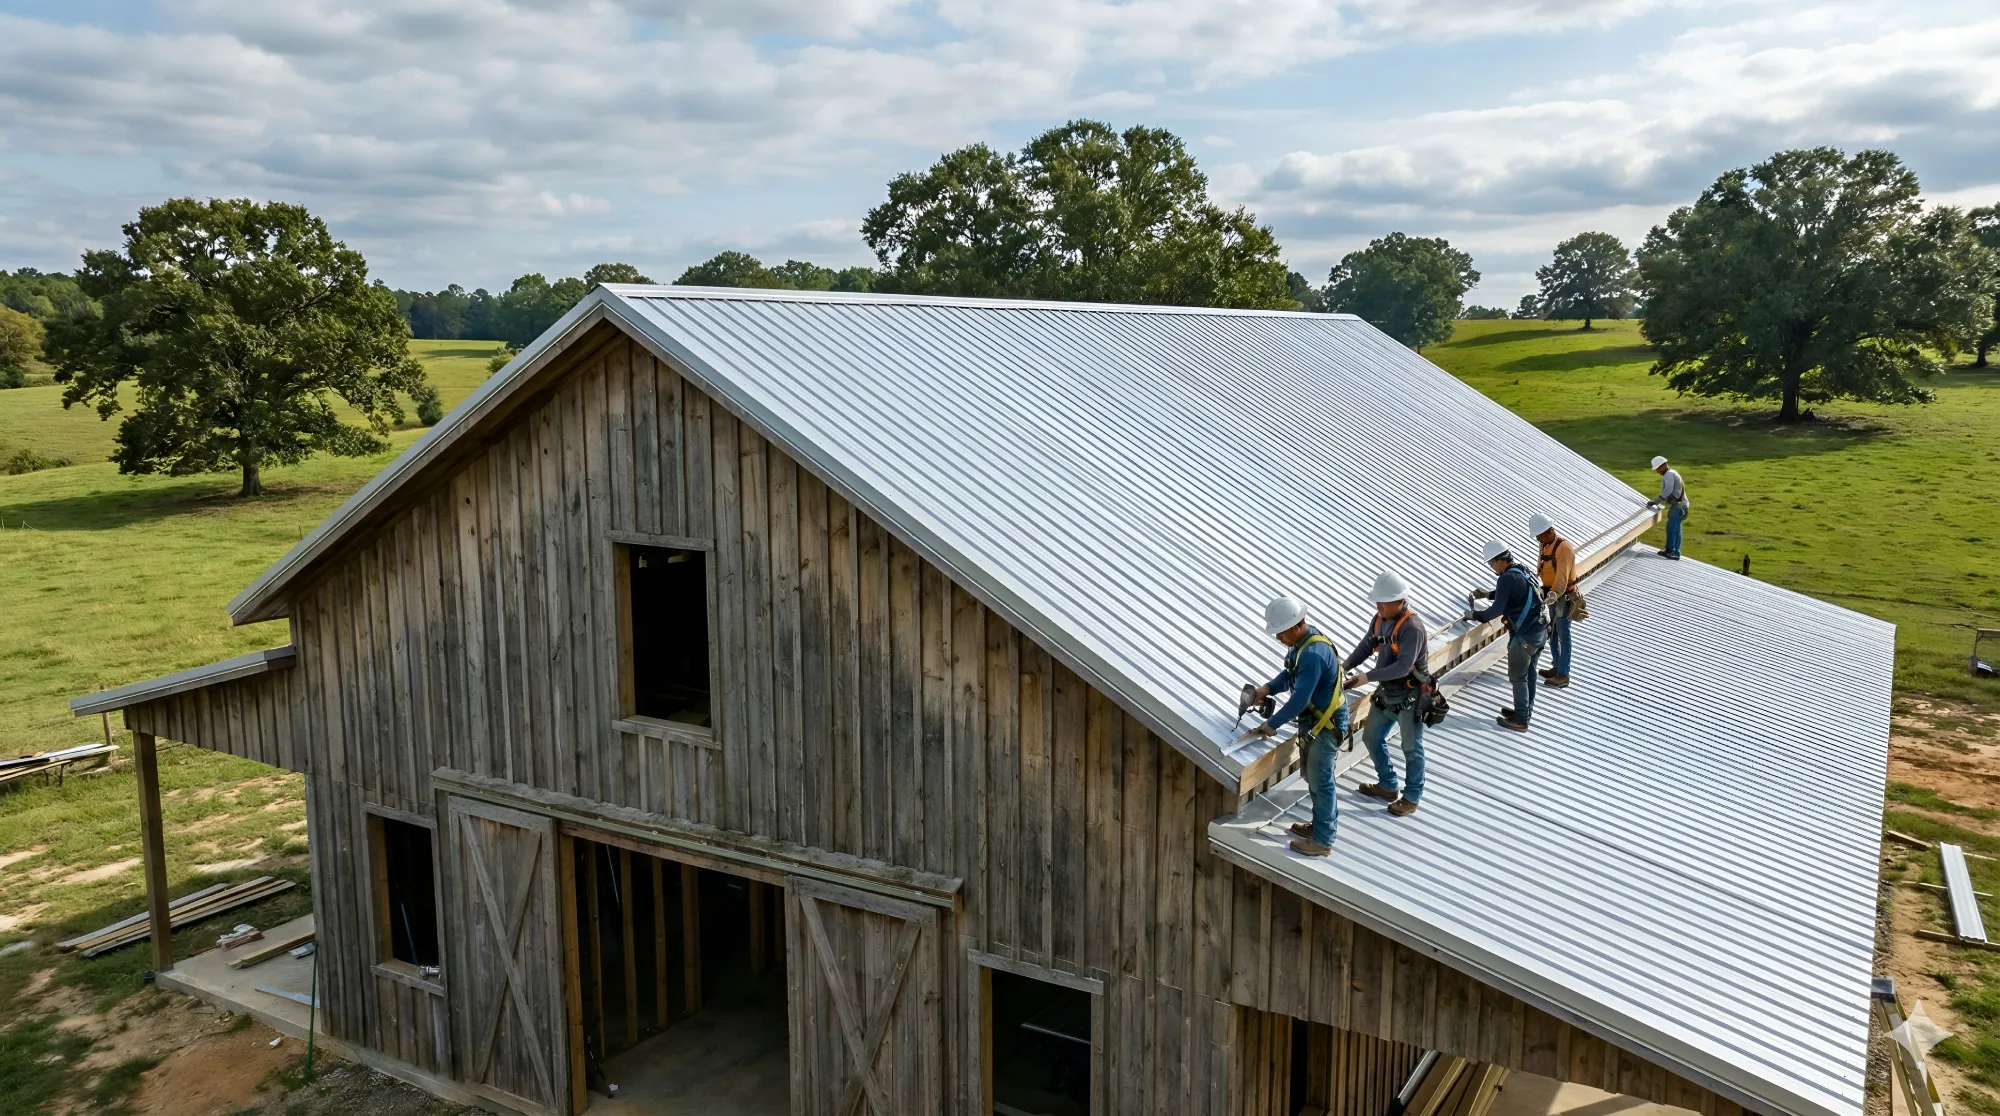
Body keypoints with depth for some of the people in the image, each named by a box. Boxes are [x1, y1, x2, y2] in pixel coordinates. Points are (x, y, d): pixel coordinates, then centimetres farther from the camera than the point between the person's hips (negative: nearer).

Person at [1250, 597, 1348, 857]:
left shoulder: (1313, 654, -32)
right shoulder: (1303, 639, -1)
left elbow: (1300, 700, -32)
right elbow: (1289, 674, 12)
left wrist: (1272, 724, -23)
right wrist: (1267, 689, -5)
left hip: (1326, 725, -10)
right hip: (1313, 720, 10)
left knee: (1320, 780, 4)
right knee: (1313, 775, 22)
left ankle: (1322, 840, 17)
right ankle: (1325, 822, 39)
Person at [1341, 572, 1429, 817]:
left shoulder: (1412, 627, -27)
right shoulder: (1380, 619, -3)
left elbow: (1403, 666, -32)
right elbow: (1367, 646, 6)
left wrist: (1368, 677, -33)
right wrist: (1345, 666, -10)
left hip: (1409, 697, -8)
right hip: (1386, 694, 8)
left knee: (1411, 748, 8)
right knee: (1372, 737, 18)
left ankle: (1412, 797, 24)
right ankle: (1388, 785, 36)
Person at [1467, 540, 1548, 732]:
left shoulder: (1507, 578, -19)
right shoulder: (1523, 571, 10)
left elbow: (1497, 610, -19)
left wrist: (1475, 615, -6)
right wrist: (1489, 593, 28)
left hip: (1524, 636, -9)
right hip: (1540, 631, 9)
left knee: (1518, 677, 4)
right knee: (1529, 673, 21)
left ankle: (1520, 720, 11)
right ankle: (1526, 710, 34)